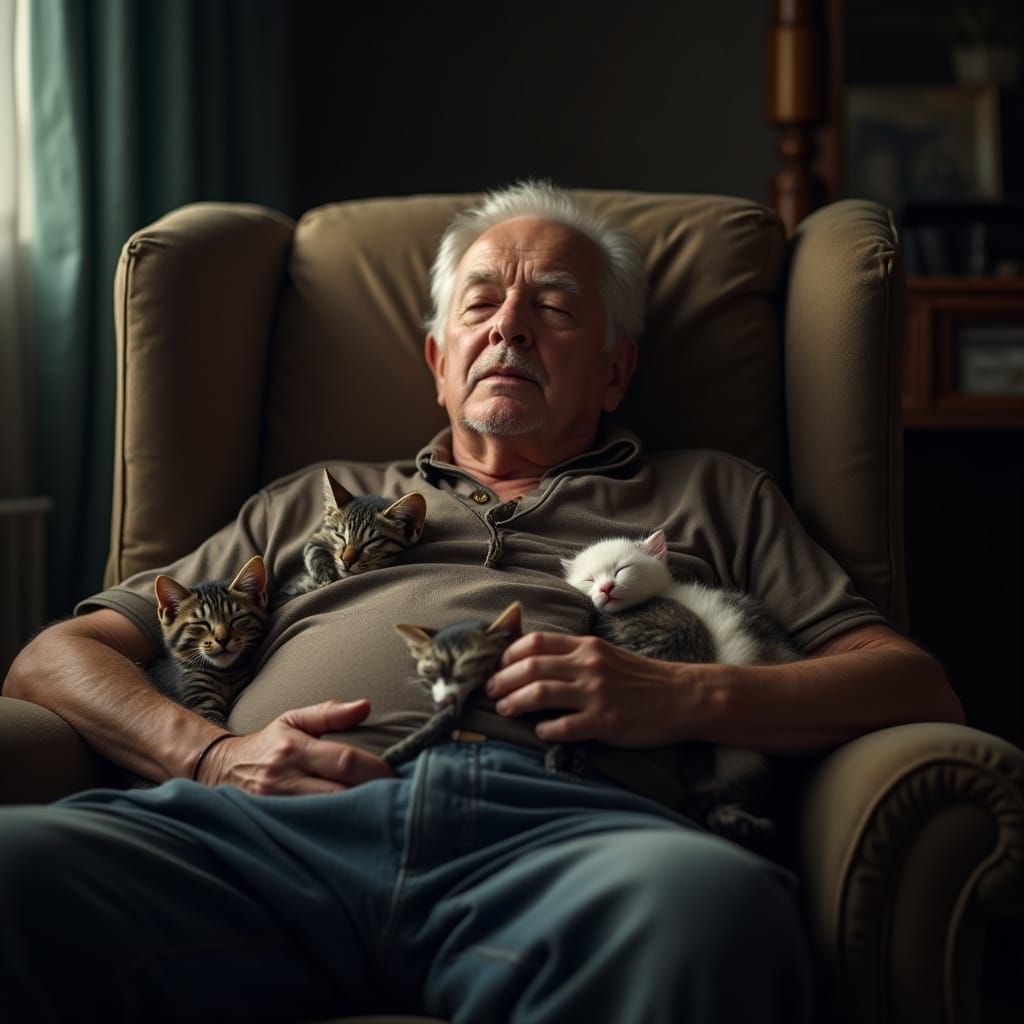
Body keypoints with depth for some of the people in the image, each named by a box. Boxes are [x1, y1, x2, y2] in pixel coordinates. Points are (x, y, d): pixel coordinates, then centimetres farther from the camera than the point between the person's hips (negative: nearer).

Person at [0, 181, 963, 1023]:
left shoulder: (711, 496, 32)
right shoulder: (312, 501, 36)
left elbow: (919, 688, 20)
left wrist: (688, 696, 0)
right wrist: (210, 753, 4)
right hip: (275, 821, 2)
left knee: (714, 902, -41)